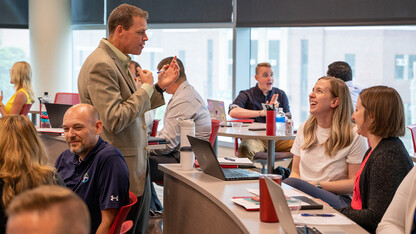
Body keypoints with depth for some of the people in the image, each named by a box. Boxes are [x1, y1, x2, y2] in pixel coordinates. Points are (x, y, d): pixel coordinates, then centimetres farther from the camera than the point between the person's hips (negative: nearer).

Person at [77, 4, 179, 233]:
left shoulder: (119, 62, 13)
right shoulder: (101, 65, -18)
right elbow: (115, 120, -25)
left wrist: (159, 86, 9)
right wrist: (146, 87, -15)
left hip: (137, 166, 10)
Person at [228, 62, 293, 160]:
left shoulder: (280, 94, 17)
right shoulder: (247, 95, 7)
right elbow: (233, 112, -13)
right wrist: (261, 112, -14)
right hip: (255, 138, -3)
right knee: (246, 148, -38)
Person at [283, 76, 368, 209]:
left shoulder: (354, 135, -2)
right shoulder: (304, 129, 16)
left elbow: (355, 184, -3)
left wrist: (317, 185, -14)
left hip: (339, 199, -4)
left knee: (291, 183, -34)